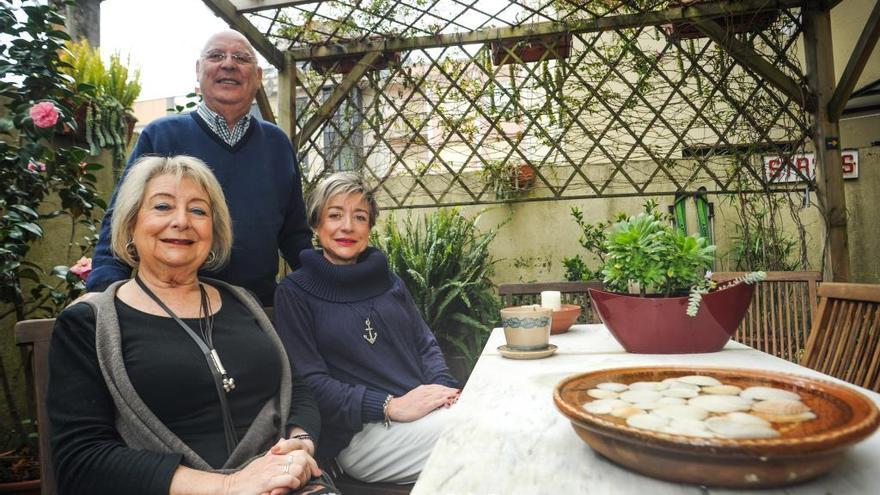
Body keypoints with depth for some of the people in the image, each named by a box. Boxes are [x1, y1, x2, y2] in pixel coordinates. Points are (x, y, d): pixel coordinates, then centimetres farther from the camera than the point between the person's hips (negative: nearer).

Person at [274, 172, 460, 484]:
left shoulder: (388, 281, 17)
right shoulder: (294, 292, 0)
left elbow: (425, 343, 16)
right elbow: (309, 382, -8)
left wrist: (444, 386, -7)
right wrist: (390, 406, -18)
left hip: (426, 409, 6)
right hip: (359, 431, -6)